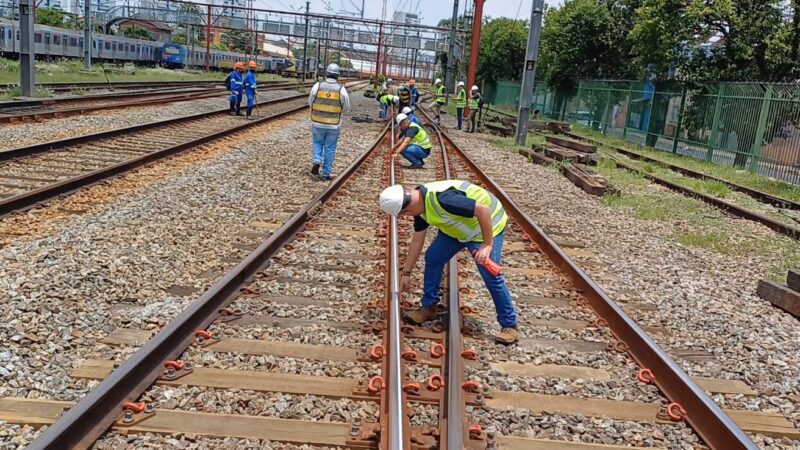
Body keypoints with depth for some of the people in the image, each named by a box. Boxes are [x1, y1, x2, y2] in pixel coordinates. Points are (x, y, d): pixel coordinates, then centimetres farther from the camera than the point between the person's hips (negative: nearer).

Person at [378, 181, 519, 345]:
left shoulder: (442, 199, -39)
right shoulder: (419, 203, -8)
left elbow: (484, 210, -35)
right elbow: (417, 240, 4)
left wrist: (487, 244, -30)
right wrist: (406, 273, 9)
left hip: (487, 225, -8)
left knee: (491, 276, -12)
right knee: (432, 257, 3)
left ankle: (509, 325, 2)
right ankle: (428, 307, 17)